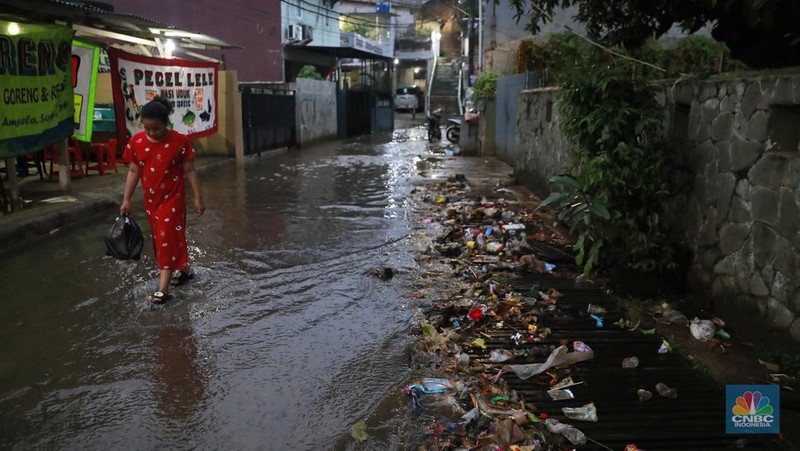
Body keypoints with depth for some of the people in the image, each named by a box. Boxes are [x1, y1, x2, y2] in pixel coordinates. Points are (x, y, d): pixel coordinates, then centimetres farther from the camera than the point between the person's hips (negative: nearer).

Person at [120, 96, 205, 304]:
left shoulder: (179, 141, -14)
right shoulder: (136, 141, -5)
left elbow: (189, 170, -8)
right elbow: (133, 171, 4)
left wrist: (198, 197, -7)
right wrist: (126, 199, 3)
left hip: (172, 198, -5)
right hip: (151, 199, 5)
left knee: (167, 239, -8)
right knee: (160, 239, 15)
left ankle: (163, 289, -8)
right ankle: (184, 268, 35)